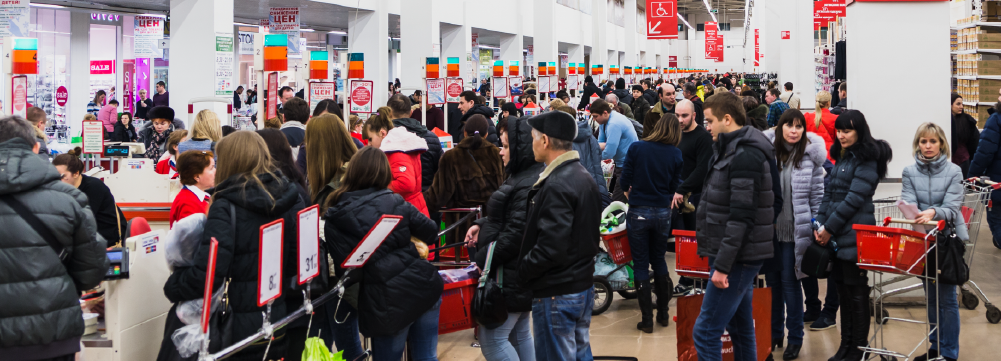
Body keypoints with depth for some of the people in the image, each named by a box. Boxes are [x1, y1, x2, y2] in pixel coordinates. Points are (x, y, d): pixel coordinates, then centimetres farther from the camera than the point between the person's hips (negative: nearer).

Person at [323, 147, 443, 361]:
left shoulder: (333, 219, -5)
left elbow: (345, 271, -9)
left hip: (387, 303, -2)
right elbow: (431, 233, 10)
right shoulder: (394, 202, 1)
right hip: (423, 286, 2)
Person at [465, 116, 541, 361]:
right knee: (520, 335, 17)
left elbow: (516, 232, -26)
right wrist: (482, 225, 6)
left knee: (492, 339, -5)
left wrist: (482, 260, -18)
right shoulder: (521, 176, 12)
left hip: (511, 276, -11)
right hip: (517, 273, 11)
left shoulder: (529, 185, -23)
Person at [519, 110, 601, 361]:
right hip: (584, 285, 10)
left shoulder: (556, 186, -22)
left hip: (557, 293, -10)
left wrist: (521, 270, -12)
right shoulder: (584, 177, 9)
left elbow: (551, 248, -28)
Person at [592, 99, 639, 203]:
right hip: (621, 163, 11)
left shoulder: (614, 124, -24)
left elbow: (609, 153, -27)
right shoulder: (605, 121, 7)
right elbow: (600, 143, 14)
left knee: (617, 202, -13)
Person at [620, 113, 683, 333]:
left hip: (638, 212, -2)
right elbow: (675, 186, 2)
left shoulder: (636, 148, -9)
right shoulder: (675, 154, -4)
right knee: (659, 260, 20)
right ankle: (663, 314, 25)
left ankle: (646, 320, 7)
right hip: (663, 213, 2)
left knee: (641, 264, 6)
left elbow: (625, 181, -6)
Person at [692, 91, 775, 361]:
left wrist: (722, 265, -23)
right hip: (737, 256, 10)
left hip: (738, 257, -10)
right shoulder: (733, 149, 14)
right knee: (740, 328, 16)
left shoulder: (745, 156, -18)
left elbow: (742, 216, -24)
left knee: (705, 332, -9)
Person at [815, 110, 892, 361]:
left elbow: (854, 199, -16)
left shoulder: (866, 160, -10)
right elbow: (829, 193, 15)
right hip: (836, 236, 8)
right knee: (843, 288, 13)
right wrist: (820, 224, 3)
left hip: (854, 234, -8)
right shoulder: (842, 157, 16)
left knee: (856, 290, 0)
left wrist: (829, 228, -13)